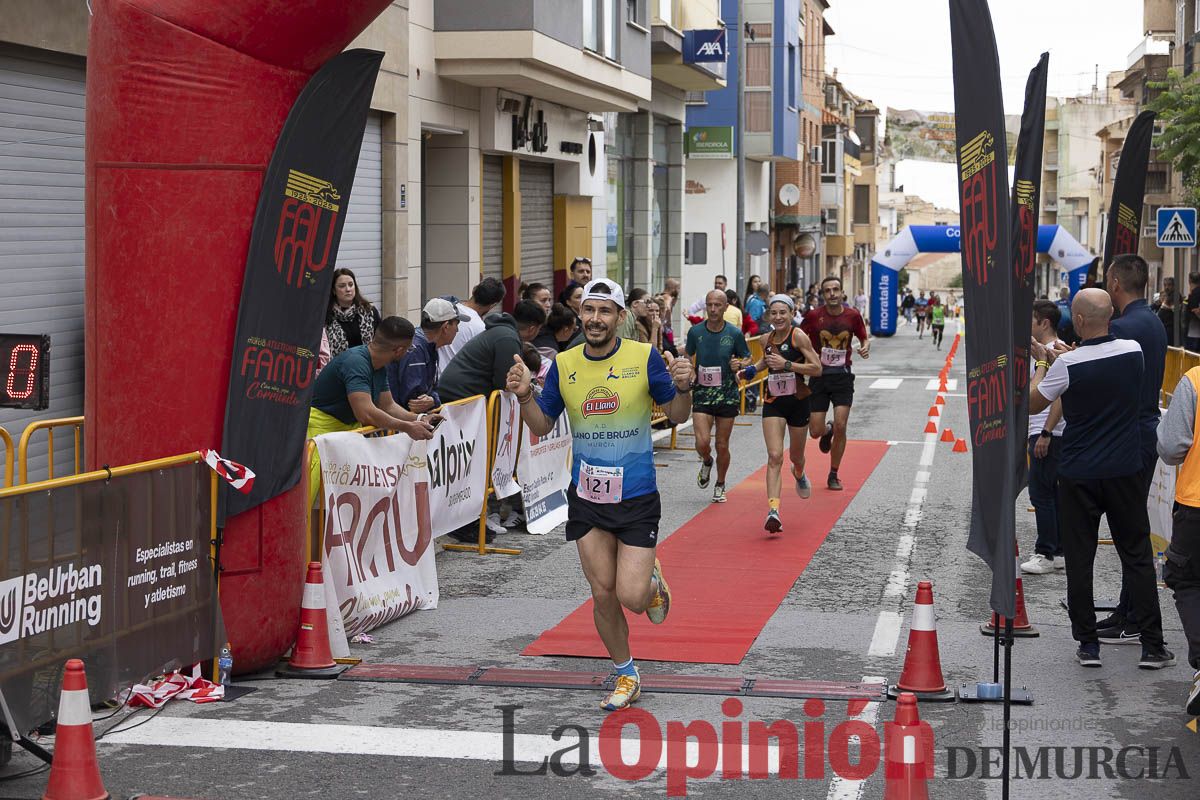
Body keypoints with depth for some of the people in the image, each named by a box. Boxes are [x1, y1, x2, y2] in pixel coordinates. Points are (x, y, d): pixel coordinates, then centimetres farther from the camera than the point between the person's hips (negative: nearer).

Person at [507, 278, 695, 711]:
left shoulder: (644, 357, -7)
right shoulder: (564, 365, 1)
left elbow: (676, 415, 2)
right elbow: (541, 425, 8)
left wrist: (683, 389, -19)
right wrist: (524, 395, -11)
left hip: (636, 498, -3)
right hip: (586, 498, 3)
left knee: (632, 597, -9)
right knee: (602, 595, 6)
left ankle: (652, 581, 28)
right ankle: (626, 678, 26)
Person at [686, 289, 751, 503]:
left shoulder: (735, 333, -5)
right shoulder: (695, 331, -2)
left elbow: (747, 358, 7)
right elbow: (688, 355, 15)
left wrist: (739, 364, -14)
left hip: (727, 395, 0)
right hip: (702, 394, 0)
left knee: (722, 446, 6)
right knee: (702, 442, -13)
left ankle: (720, 486, 28)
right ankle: (706, 462, 24)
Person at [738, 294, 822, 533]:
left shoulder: (798, 336, -13)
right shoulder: (766, 339, 3)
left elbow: (817, 369, -18)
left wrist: (787, 364, -25)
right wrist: (753, 369, 8)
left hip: (798, 401, -2)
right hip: (773, 403, 2)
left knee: (796, 456, 18)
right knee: (774, 457, -14)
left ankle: (799, 474, 56)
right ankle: (773, 511, -24)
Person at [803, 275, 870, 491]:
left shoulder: (853, 316, -2)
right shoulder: (813, 316, -6)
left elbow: (864, 337, 13)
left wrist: (865, 347, -10)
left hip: (842, 376, 0)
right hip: (819, 375, 0)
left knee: (840, 426, -10)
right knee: (815, 431, -2)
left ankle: (833, 476, 6)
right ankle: (827, 432, 39)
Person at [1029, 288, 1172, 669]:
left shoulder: (1067, 365, -16)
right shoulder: (1133, 351, -5)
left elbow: (1032, 404, -2)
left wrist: (1041, 364, 12)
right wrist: (1049, 355, 16)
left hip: (1079, 476, -3)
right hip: (1125, 471, 3)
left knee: (1079, 561, 8)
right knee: (1137, 558, 9)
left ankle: (1088, 644, 10)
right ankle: (1152, 646, 8)